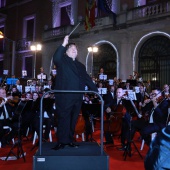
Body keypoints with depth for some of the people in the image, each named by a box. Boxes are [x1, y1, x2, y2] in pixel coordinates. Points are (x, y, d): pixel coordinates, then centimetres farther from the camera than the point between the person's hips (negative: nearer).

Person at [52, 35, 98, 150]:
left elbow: (87, 79, 18)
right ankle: (62, 141, 3)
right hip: (64, 97, -5)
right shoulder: (63, 61, 6)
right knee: (64, 119, -3)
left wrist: (96, 90, 9)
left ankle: (70, 140, 18)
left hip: (77, 97, 5)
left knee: (73, 120, 8)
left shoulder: (80, 66, 22)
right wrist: (63, 44, -21)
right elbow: (56, 58, -17)